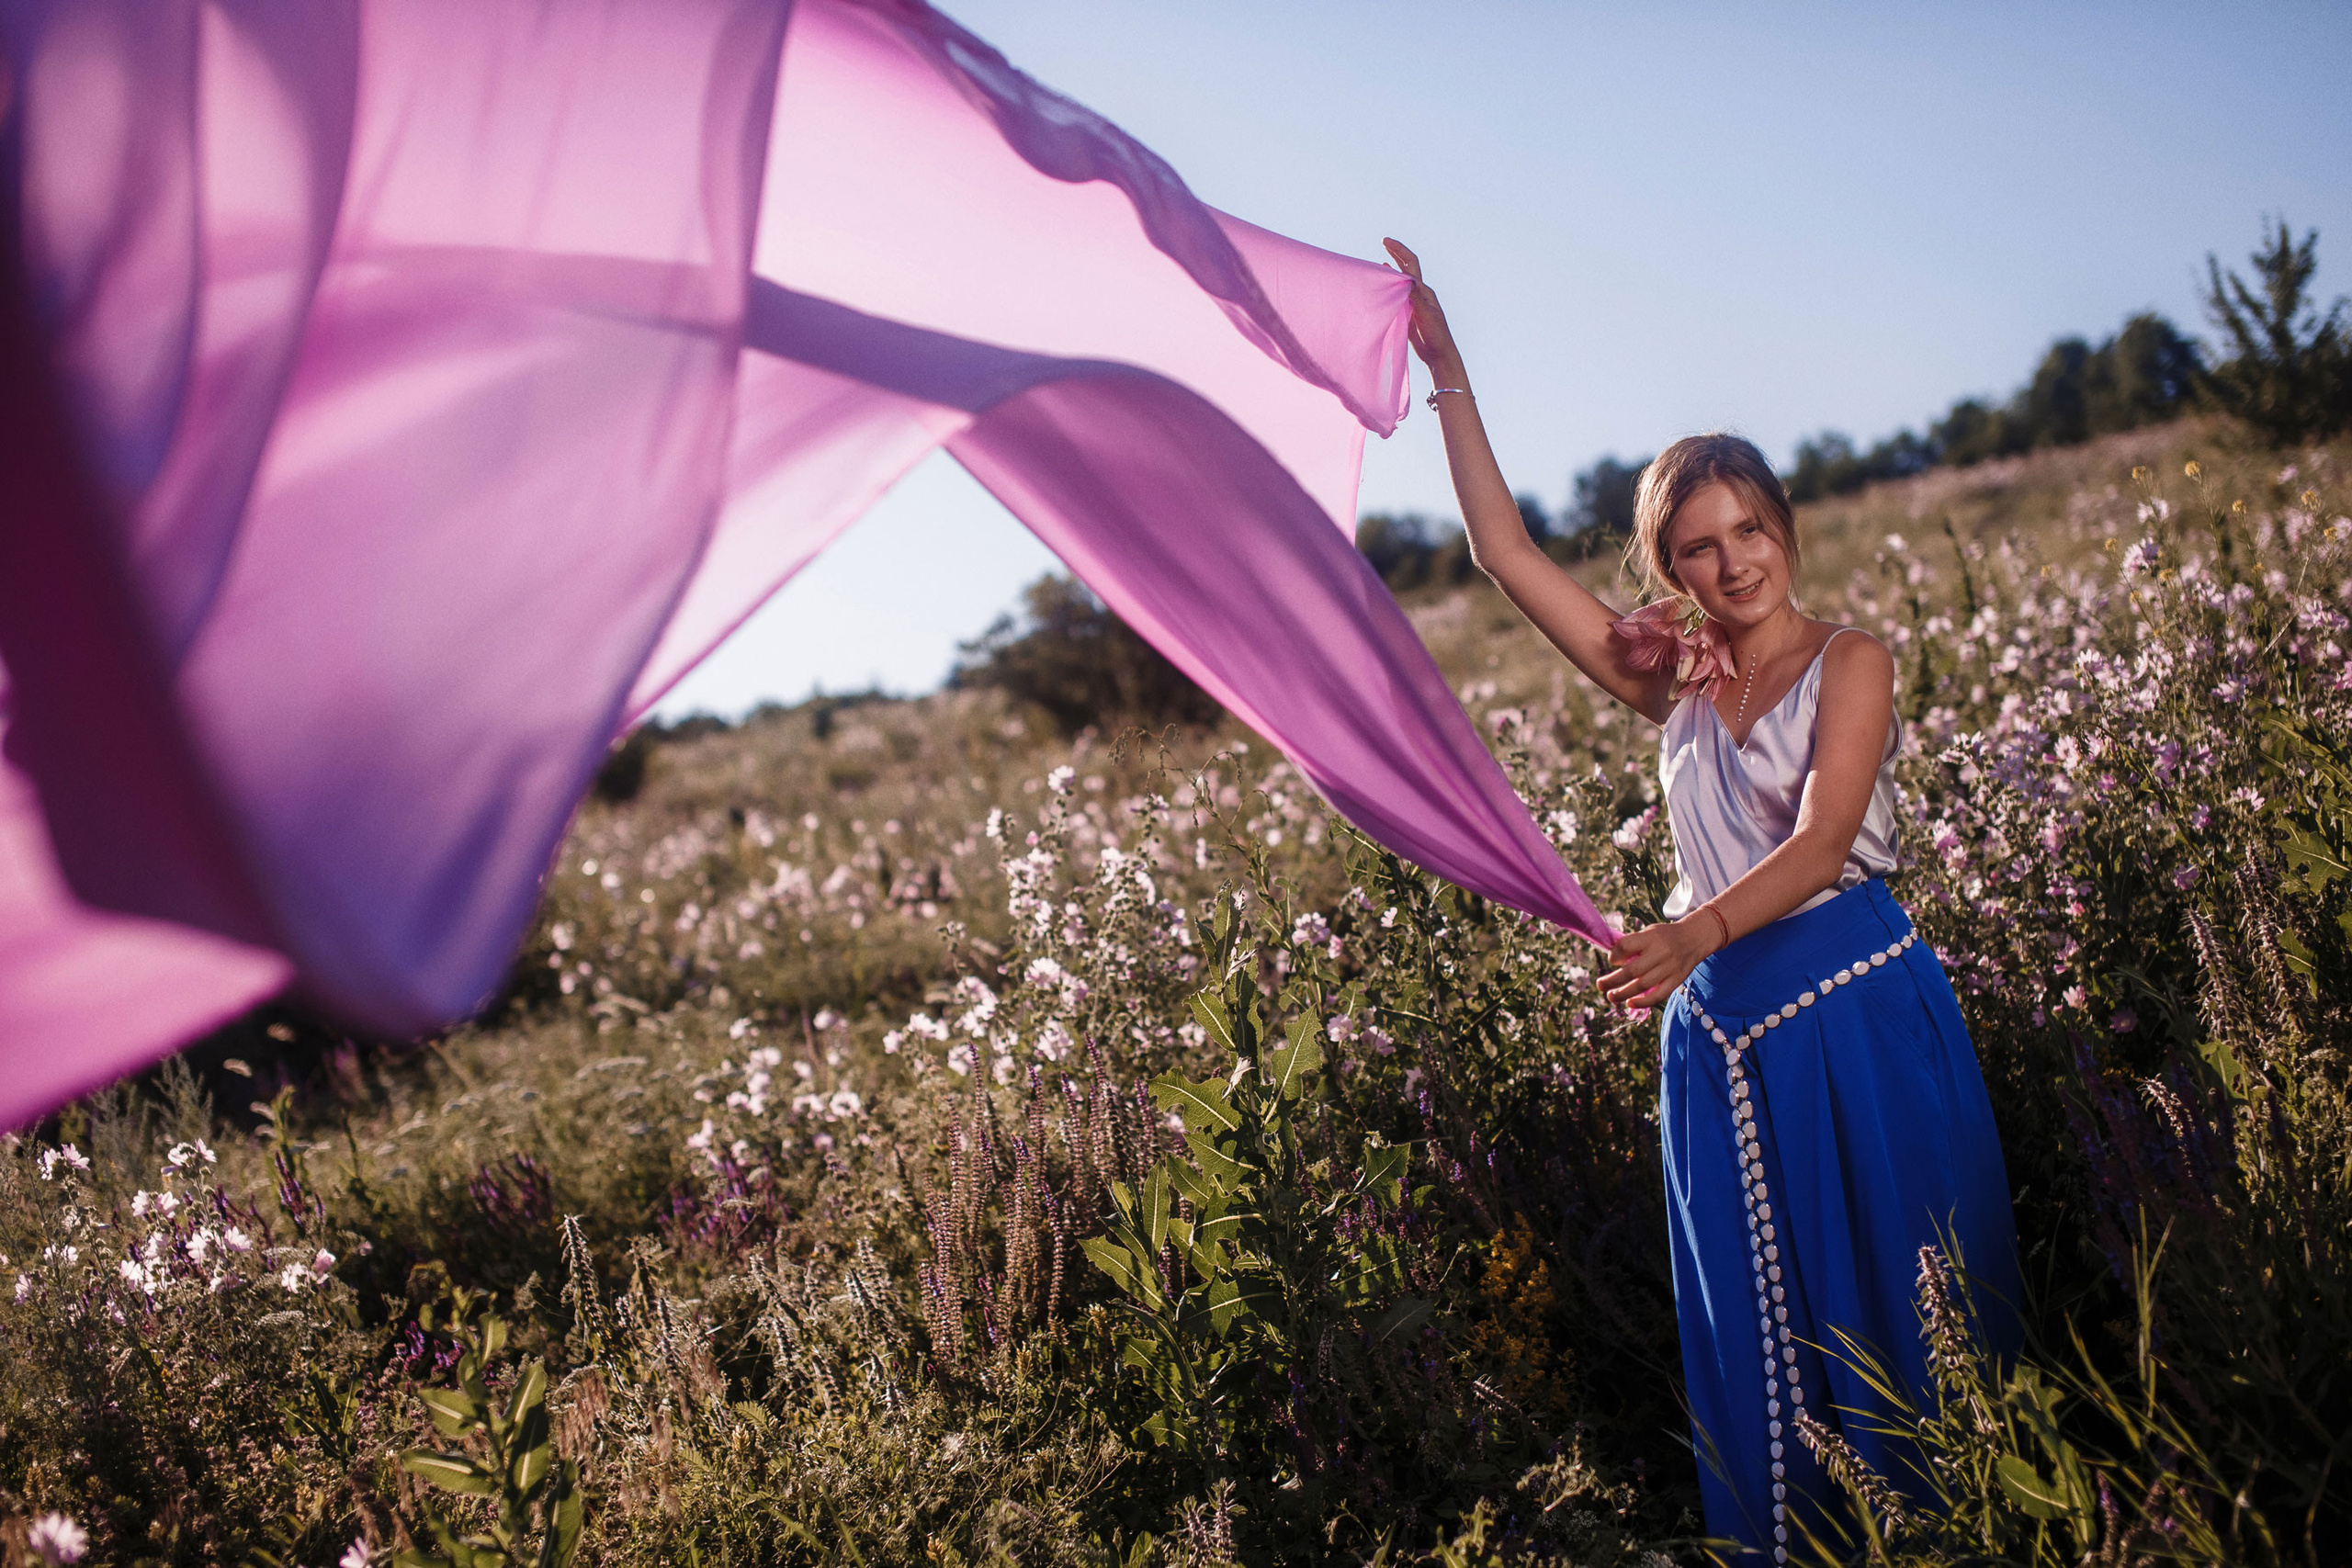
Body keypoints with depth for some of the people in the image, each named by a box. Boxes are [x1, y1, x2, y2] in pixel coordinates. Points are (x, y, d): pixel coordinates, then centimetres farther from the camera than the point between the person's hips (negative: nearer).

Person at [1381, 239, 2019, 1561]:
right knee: (1758, 1326, 9)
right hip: (1723, 1025, 4)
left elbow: (1822, 842, -17)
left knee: (1895, 1299, 4)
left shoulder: (1848, 661, -3)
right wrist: (1448, 374, 5)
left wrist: (1698, 930, -36)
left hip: (1861, 1006, -4)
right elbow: (1507, 551, 8)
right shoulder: (1674, 688, 10)